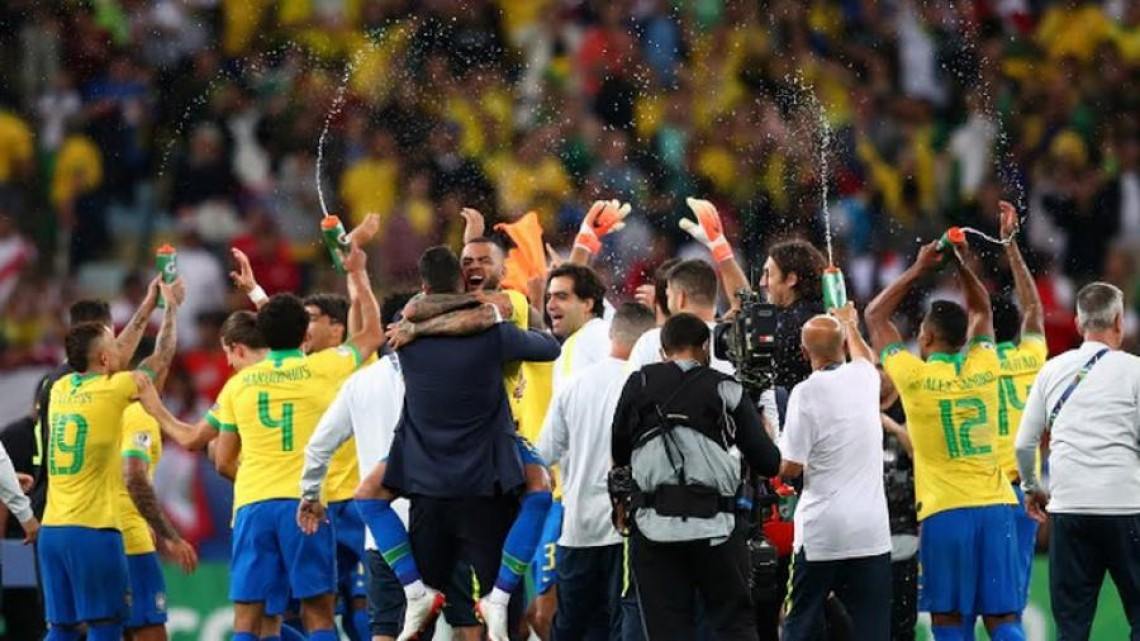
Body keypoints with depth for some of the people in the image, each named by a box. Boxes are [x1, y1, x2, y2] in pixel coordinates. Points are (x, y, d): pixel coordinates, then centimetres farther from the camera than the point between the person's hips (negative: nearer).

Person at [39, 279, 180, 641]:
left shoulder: (61, 390, 11)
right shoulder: (111, 391, -7)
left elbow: (116, 362, 28)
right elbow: (161, 360, 7)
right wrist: (171, 307, 23)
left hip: (51, 529, 7)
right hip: (92, 529, -7)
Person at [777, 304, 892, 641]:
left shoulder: (807, 392, -11)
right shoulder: (864, 378, 3)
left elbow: (790, 467, -11)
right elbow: (866, 356, 31)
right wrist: (850, 324, 51)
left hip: (820, 532, -3)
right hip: (871, 530, 3)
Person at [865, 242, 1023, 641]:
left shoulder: (915, 377, -6)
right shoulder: (984, 368, 3)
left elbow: (875, 316, 9)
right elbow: (981, 310, 24)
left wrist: (919, 269, 12)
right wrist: (958, 263, 18)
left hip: (944, 511, -3)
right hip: (995, 504, 3)